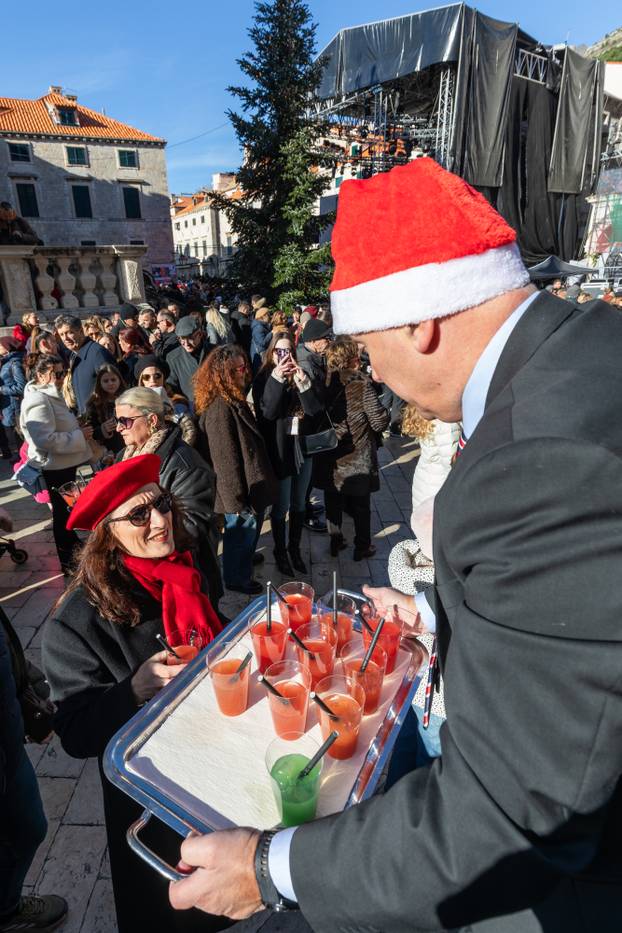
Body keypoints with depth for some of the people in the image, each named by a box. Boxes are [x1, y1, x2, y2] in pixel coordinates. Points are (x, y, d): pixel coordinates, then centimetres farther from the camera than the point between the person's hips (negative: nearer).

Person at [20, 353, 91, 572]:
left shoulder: (51, 396, 11)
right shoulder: (38, 401, -21)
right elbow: (47, 440, -30)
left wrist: (78, 429, 9)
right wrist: (80, 436, -23)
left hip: (64, 464, 10)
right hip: (53, 467, -10)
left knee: (67, 508, 23)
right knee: (61, 512, 3)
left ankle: (72, 546, 41)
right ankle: (66, 561, 17)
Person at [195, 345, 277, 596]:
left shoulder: (234, 400, 6)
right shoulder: (220, 409, -25)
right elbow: (225, 460, -24)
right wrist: (237, 500, -20)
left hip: (250, 491, 9)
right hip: (240, 494, -9)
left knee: (248, 534, 25)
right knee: (242, 535, 11)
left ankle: (243, 572, 45)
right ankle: (237, 580, 33)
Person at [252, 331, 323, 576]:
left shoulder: (301, 375, 2)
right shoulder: (264, 378, -6)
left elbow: (314, 409, -8)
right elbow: (267, 412, -19)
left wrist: (302, 381, -22)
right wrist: (277, 378, -26)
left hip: (303, 446, 4)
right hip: (279, 450, -4)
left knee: (299, 503, 15)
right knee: (281, 506, 5)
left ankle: (295, 548, 32)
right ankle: (280, 551, 25)